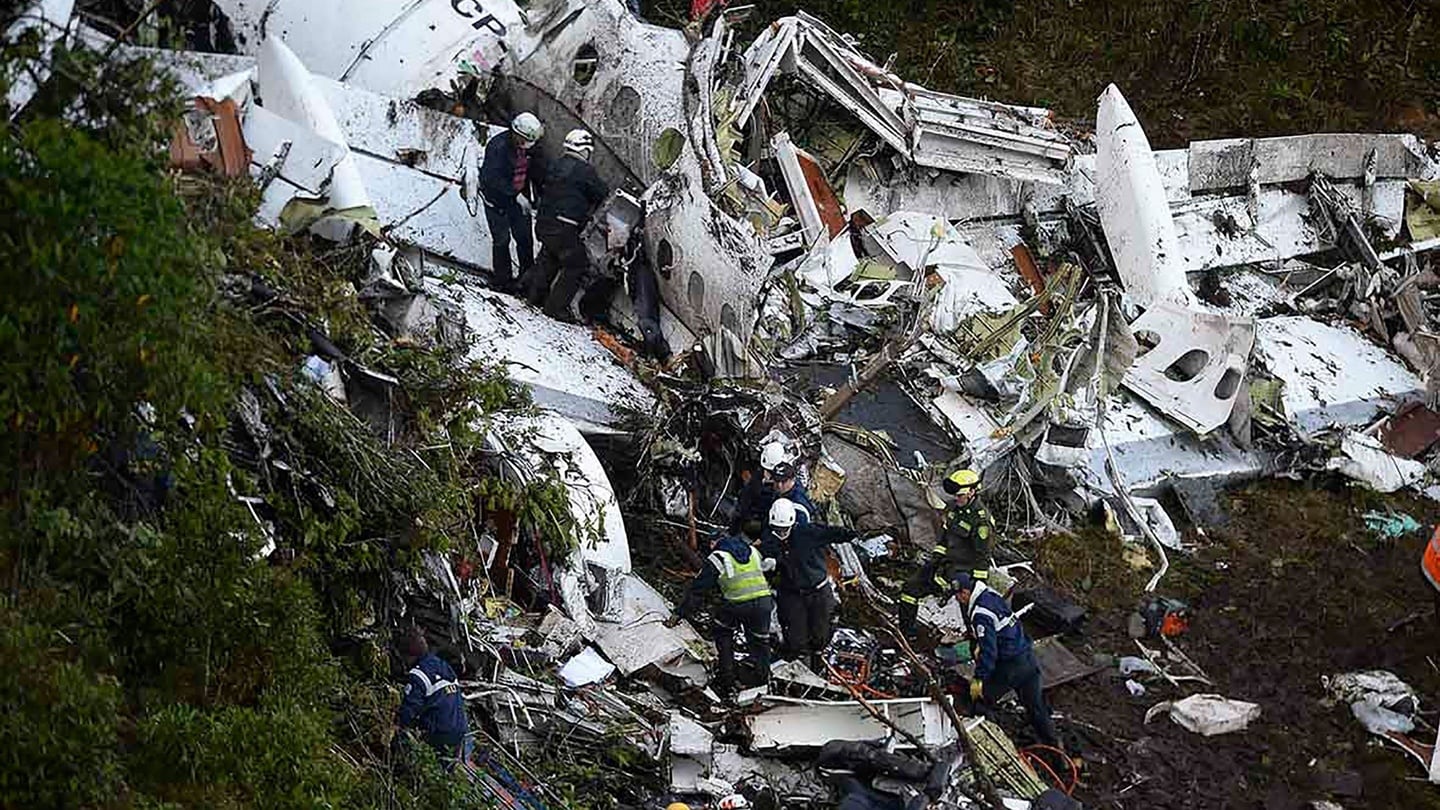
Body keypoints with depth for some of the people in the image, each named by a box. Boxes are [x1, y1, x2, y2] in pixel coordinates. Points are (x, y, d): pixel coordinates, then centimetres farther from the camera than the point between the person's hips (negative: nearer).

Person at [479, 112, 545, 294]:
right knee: (502, 239, -1)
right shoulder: (498, 146, -26)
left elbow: (535, 172, 10)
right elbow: (493, 178, -30)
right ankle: (503, 280, 10)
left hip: (519, 197, 6)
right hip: (497, 199, -6)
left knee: (525, 238, 8)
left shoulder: (530, 148, -5)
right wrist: (516, 195, -32)